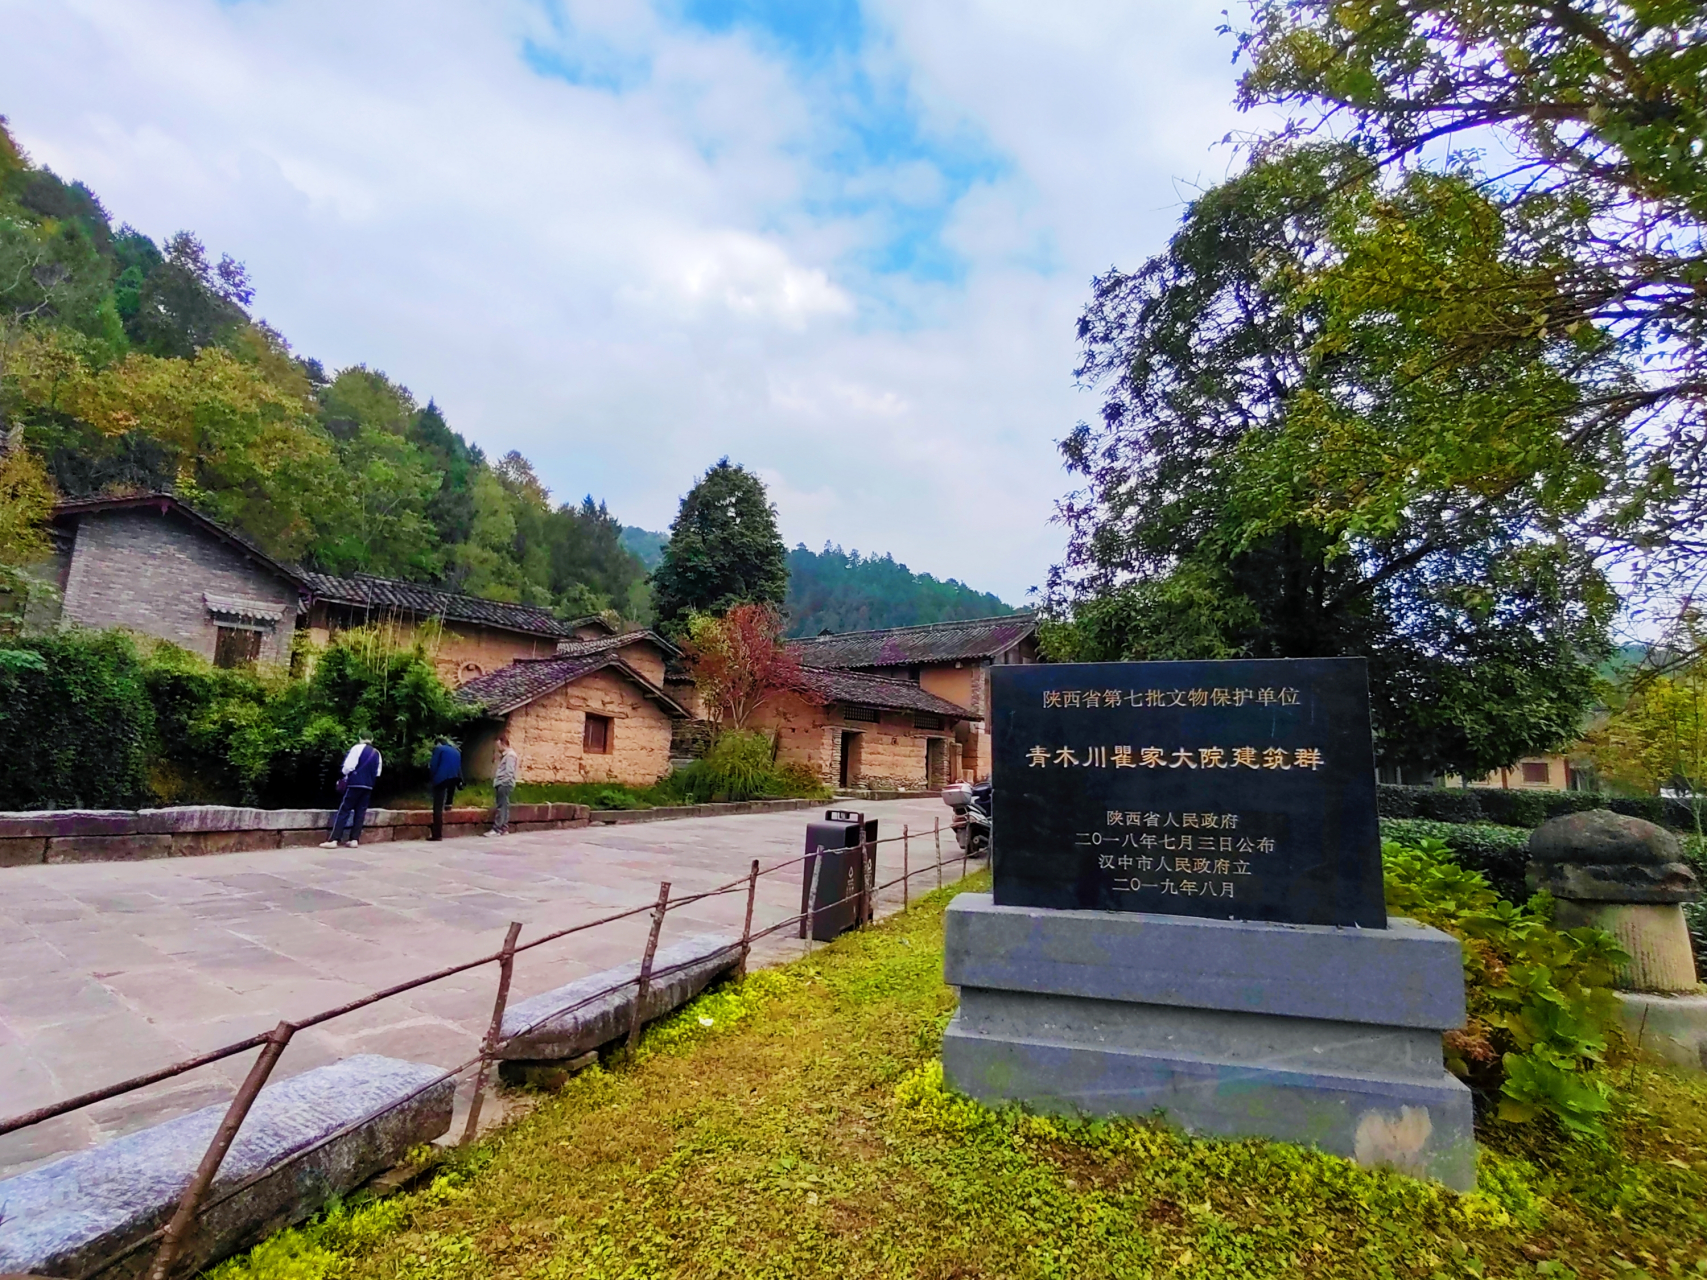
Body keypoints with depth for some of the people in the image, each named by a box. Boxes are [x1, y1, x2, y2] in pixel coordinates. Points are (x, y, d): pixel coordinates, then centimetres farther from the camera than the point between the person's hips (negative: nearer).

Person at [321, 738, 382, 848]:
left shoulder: (358, 748, -5)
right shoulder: (377, 753, 12)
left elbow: (349, 766, -10)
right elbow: (378, 773, 15)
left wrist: (344, 777, 7)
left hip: (355, 784, -5)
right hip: (369, 786, 5)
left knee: (344, 810, -3)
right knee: (360, 812, 8)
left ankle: (333, 840, -7)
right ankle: (354, 840, 6)